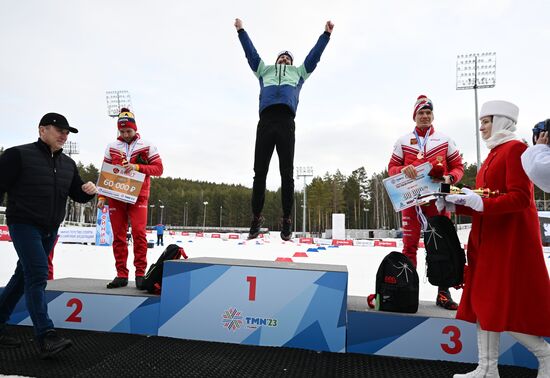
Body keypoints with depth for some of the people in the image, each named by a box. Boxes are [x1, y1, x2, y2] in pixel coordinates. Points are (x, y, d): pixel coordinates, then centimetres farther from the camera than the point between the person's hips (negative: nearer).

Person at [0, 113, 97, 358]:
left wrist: (88, 191, -7)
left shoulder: (68, 164, 11)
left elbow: (77, 196, 15)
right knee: (37, 275, -15)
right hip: (24, 225, -7)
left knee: (24, 276, 15)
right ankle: (46, 337, -15)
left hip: (50, 230, 7)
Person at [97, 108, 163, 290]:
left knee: (139, 233, -13)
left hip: (138, 196, -3)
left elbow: (158, 168, -1)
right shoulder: (111, 147, 11)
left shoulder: (146, 146, 5)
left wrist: (137, 167, -15)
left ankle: (140, 273, -5)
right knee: (118, 236, 3)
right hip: (116, 197, 3)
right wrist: (101, 196, 4)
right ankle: (121, 275, 9)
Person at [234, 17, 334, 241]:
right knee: (259, 172, -6)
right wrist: (241, 30, 37)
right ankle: (256, 218, -1)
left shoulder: (298, 72, 34)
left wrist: (326, 34, 32)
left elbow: (314, 55, 33)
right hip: (266, 120, 1)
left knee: (287, 173, -7)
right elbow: (251, 52, 36)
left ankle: (287, 220, -6)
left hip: (286, 122, 0)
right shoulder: (265, 70, 34)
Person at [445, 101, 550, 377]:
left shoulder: (515, 148, -9)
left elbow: (520, 198, -19)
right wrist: (458, 202, 4)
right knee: (484, 302, 8)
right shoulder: (494, 153, 16)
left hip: (510, 238, -9)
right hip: (488, 238, 9)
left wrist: (481, 203, -27)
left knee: (505, 307, -3)